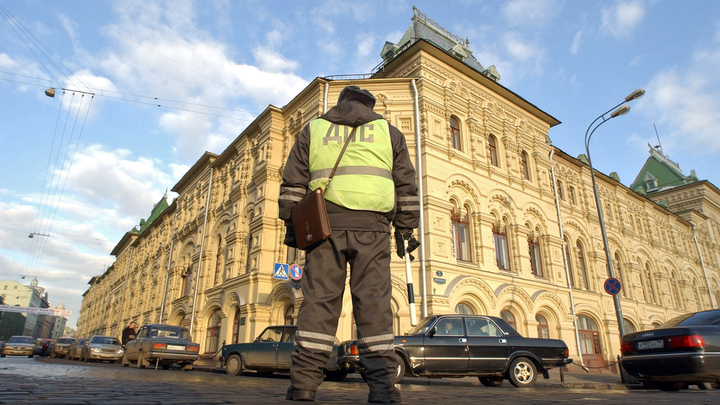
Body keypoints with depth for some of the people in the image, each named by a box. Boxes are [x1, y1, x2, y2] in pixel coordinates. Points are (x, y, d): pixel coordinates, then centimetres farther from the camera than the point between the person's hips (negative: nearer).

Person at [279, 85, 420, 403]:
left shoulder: (313, 128, 19)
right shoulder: (389, 131, 19)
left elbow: (293, 182, 13)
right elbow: (406, 186, 14)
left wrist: (291, 224, 14)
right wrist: (405, 230, 16)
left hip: (325, 222, 1)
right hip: (371, 226, 0)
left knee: (319, 299, -1)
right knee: (374, 301, -2)